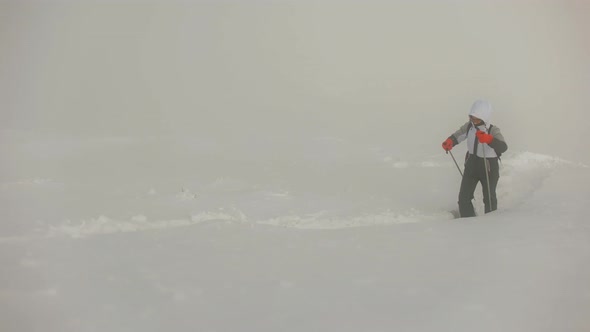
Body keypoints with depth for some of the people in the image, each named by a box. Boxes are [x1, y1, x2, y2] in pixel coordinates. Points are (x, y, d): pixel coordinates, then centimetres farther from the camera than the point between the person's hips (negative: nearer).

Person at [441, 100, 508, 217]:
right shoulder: (469, 126, -11)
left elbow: (503, 147, -40)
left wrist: (488, 139, -57)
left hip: (489, 167, -4)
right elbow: (458, 135, 6)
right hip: (472, 164, 4)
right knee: (464, 197, 0)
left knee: (489, 198, 14)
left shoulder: (493, 131, -24)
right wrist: (450, 141, -16)